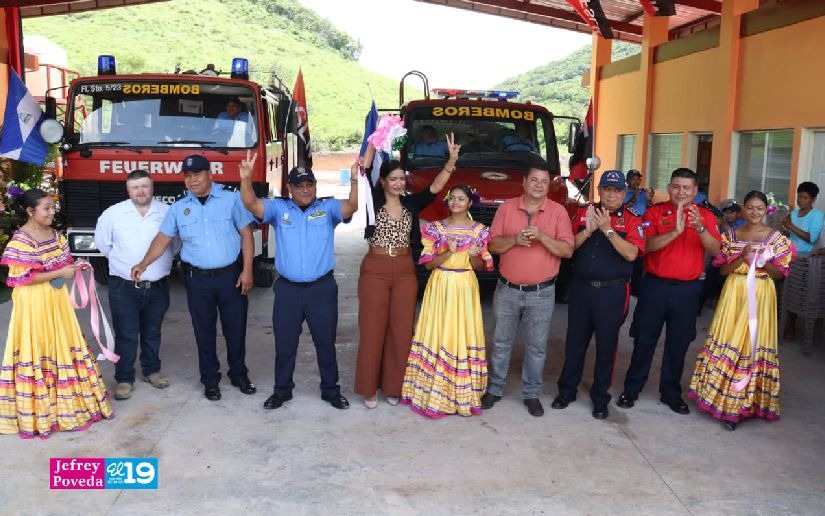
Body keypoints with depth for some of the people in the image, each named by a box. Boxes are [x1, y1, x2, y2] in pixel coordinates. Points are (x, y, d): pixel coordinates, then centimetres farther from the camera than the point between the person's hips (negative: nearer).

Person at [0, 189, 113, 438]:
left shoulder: (55, 235, 7)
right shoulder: (21, 239, -15)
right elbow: (23, 278, -20)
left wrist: (75, 266, -2)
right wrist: (60, 273, -20)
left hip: (56, 300, 7)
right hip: (33, 303, -7)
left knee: (62, 347, 12)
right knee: (37, 350, 1)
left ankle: (63, 402, 25)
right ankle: (39, 410, 13)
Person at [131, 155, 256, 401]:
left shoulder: (231, 198, -2)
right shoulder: (179, 207, 6)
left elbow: (246, 235, -3)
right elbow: (162, 239, 7)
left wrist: (247, 270, -9)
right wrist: (143, 265, -7)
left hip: (231, 276, -2)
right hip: (197, 279, 2)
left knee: (235, 328, 8)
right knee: (204, 331, 9)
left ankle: (239, 374, 28)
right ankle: (210, 380, 24)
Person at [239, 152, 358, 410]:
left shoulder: (328, 207, 0)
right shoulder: (279, 209, 3)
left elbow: (351, 206, -17)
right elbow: (251, 204, -10)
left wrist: (354, 180, -35)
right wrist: (246, 180, -29)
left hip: (322, 289, -1)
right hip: (288, 289, 1)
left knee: (326, 343, 11)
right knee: (284, 345, 13)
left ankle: (330, 390, 27)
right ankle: (282, 390, 29)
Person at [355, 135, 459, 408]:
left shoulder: (411, 204, 6)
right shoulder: (373, 201, -1)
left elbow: (435, 187, -6)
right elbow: (365, 173, -12)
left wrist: (452, 160, -18)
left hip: (405, 272, 3)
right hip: (375, 270, -3)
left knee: (401, 329, 7)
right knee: (372, 328, 3)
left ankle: (393, 386, 21)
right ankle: (369, 388, 15)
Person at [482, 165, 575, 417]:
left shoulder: (558, 211, -2)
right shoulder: (506, 208, 2)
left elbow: (567, 250, -9)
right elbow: (493, 244, -2)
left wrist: (542, 236, -22)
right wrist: (515, 239, -19)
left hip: (542, 293, -1)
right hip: (507, 290, 1)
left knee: (536, 347, 7)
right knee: (501, 343, 11)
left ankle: (532, 394, 21)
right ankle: (494, 389, 25)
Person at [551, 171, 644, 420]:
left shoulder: (632, 220, -2)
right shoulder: (584, 213, 6)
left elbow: (631, 254, -15)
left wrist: (608, 229, -21)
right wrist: (588, 230, -15)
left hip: (612, 291, -2)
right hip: (581, 287, 2)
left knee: (606, 345, 7)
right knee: (575, 341, 11)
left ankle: (600, 397, 21)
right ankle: (567, 390, 26)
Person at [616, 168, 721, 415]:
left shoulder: (705, 215, 2)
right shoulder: (655, 212, -2)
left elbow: (715, 249, -11)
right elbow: (647, 245, -16)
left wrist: (700, 228, -27)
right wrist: (675, 231, -29)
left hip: (688, 289, 1)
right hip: (655, 285, -1)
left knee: (678, 343, 11)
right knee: (644, 339, 7)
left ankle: (671, 393, 26)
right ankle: (631, 389, 20)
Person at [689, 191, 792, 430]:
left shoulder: (776, 237, 0)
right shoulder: (731, 235, 5)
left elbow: (781, 273, 0)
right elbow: (723, 269, 2)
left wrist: (765, 264, -19)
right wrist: (741, 258, -15)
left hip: (761, 296, -2)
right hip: (734, 293, 2)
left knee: (753, 343, -1)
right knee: (727, 342, 2)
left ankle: (743, 402, 9)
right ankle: (722, 397, 15)